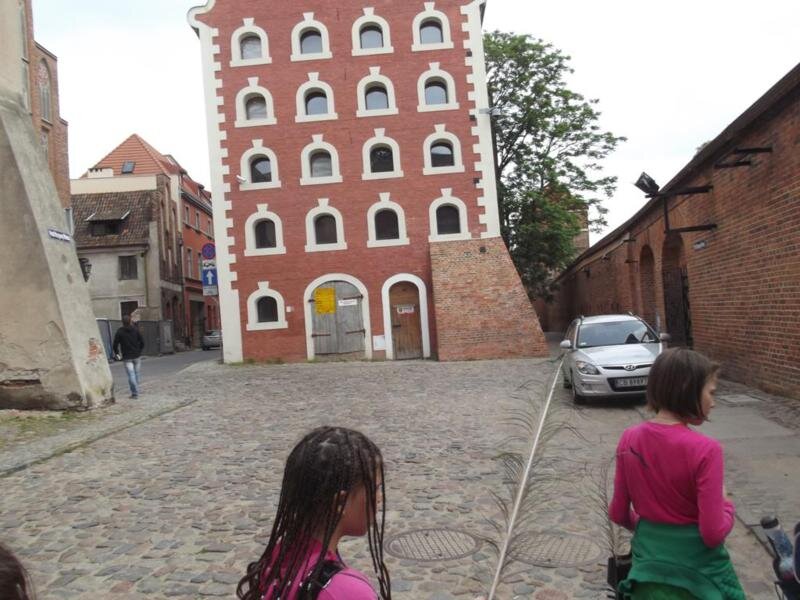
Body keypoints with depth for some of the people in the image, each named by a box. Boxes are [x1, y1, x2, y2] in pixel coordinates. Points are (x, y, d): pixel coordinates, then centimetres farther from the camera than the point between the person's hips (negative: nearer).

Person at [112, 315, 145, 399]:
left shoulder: (119, 332, -5)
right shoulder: (135, 330, 0)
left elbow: (115, 345, -4)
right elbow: (142, 342, 1)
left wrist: (117, 353, 14)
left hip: (127, 357, -2)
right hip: (137, 356, 2)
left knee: (131, 375, -4)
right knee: (136, 373, 13)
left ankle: (135, 393, -10)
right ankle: (135, 391, 19)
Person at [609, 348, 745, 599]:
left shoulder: (629, 439, -9)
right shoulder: (705, 450, -23)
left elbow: (618, 514, 0)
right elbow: (713, 533, -21)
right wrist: (726, 503, -2)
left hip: (648, 560, 4)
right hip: (698, 567, -3)